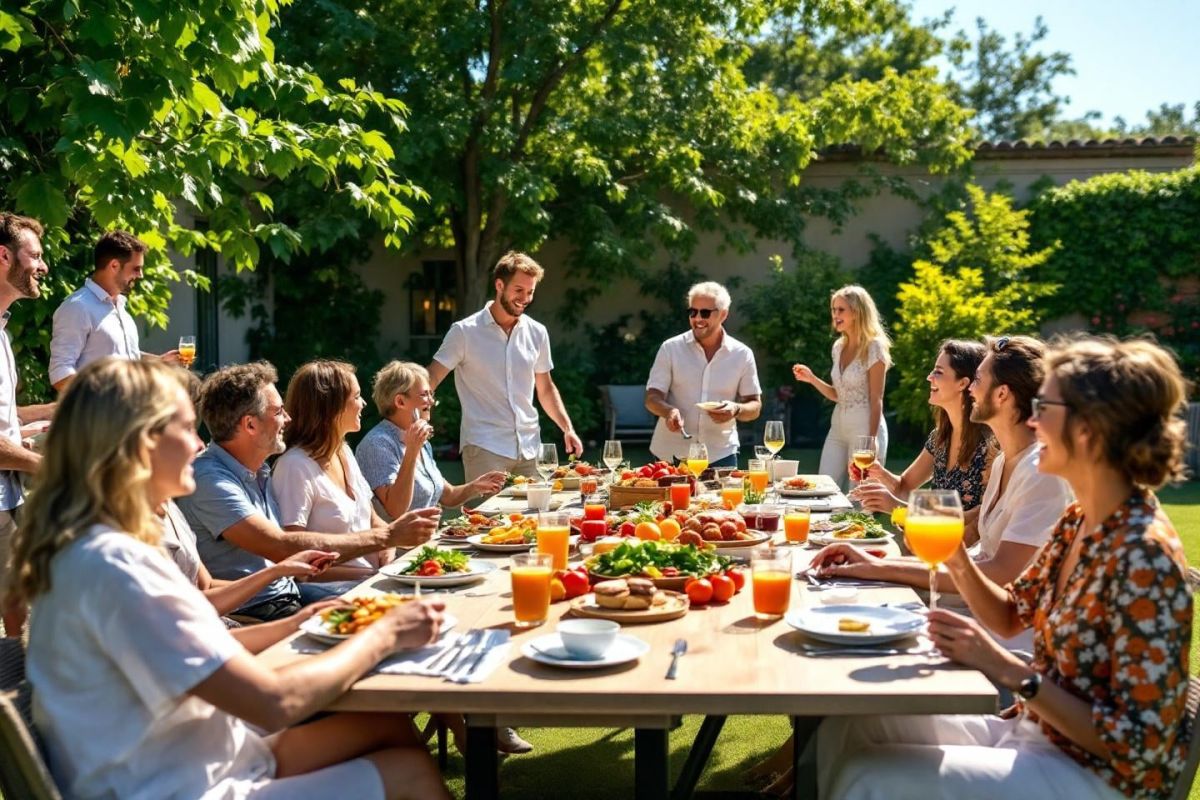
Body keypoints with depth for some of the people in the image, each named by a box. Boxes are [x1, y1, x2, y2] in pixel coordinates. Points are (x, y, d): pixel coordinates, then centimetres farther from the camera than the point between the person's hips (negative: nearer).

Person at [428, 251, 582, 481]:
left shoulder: (537, 333, 10)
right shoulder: (465, 332, -4)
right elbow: (431, 379, -6)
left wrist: (568, 428, 7)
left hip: (528, 449, 5)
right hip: (484, 448, -5)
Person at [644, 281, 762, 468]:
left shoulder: (742, 354, 2)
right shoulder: (671, 348, -1)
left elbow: (755, 407, 6)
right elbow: (652, 398, -2)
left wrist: (736, 409, -16)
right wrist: (668, 411, -24)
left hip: (721, 454, 1)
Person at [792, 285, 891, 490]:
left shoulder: (874, 347, -11)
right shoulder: (839, 347, 10)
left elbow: (876, 400, -13)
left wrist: (872, 441, -18)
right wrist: (811, 378, 1)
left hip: (865, 427, -7)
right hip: (837, 427, 7)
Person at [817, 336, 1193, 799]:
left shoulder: (1144, 555, -25)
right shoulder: (1079, 519, 2)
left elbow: (1138, 745, -24)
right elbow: (1010, 617, 13)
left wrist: (1007, 669, -24)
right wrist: (956, 560, -5)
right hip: (1034, 734, 8)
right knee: (847, 728, 0)